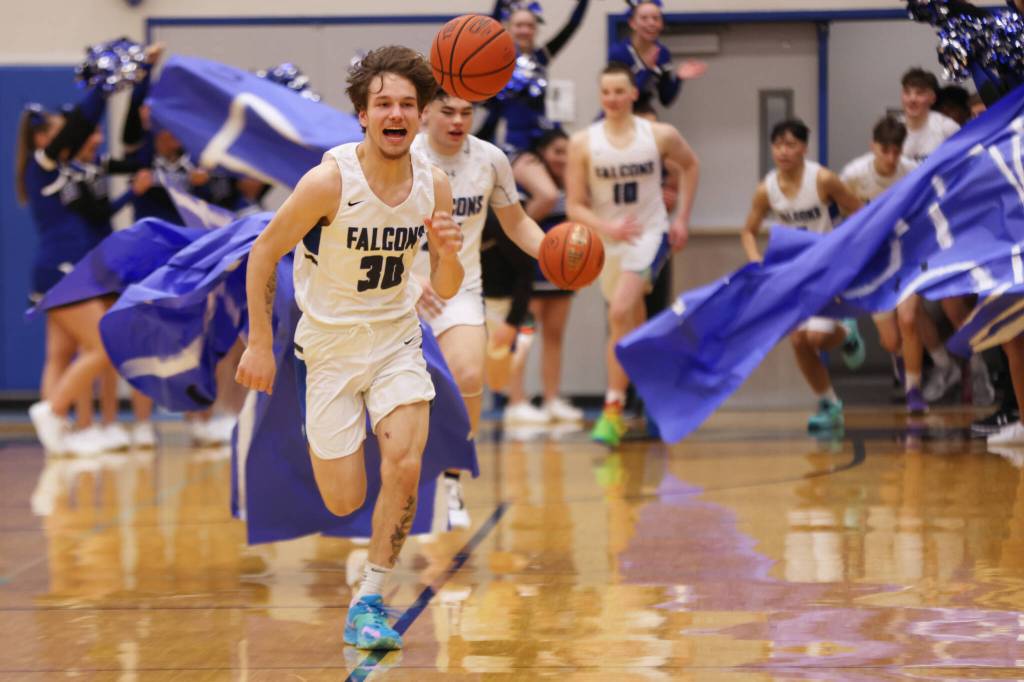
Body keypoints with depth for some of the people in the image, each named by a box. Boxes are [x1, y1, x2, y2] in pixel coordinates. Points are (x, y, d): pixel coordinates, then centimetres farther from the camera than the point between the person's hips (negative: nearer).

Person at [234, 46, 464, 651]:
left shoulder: (434, 184, -9)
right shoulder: (330, 181, -21)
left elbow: (445, 291, 0)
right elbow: (265, 253, -9)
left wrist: (449, 255, -22)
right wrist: (260, 343, -10)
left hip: (397, 339, 3)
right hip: (331, 344, -2)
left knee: (404, 466, -20)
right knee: (345, 501, 0)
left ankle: (370, 602, -3)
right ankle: (319, 435, 38)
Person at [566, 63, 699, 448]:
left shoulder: (660, 136, -7)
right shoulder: (583, 143, -8)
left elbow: (690, 165, 14)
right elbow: (575, 206, -8)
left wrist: (682, 219, 8)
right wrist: (607, 228, -26)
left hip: (651, 234, -3)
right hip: (608, 242, 3)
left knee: (620, 312, -24)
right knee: (634, 327, 18)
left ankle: (614, 409, -20)